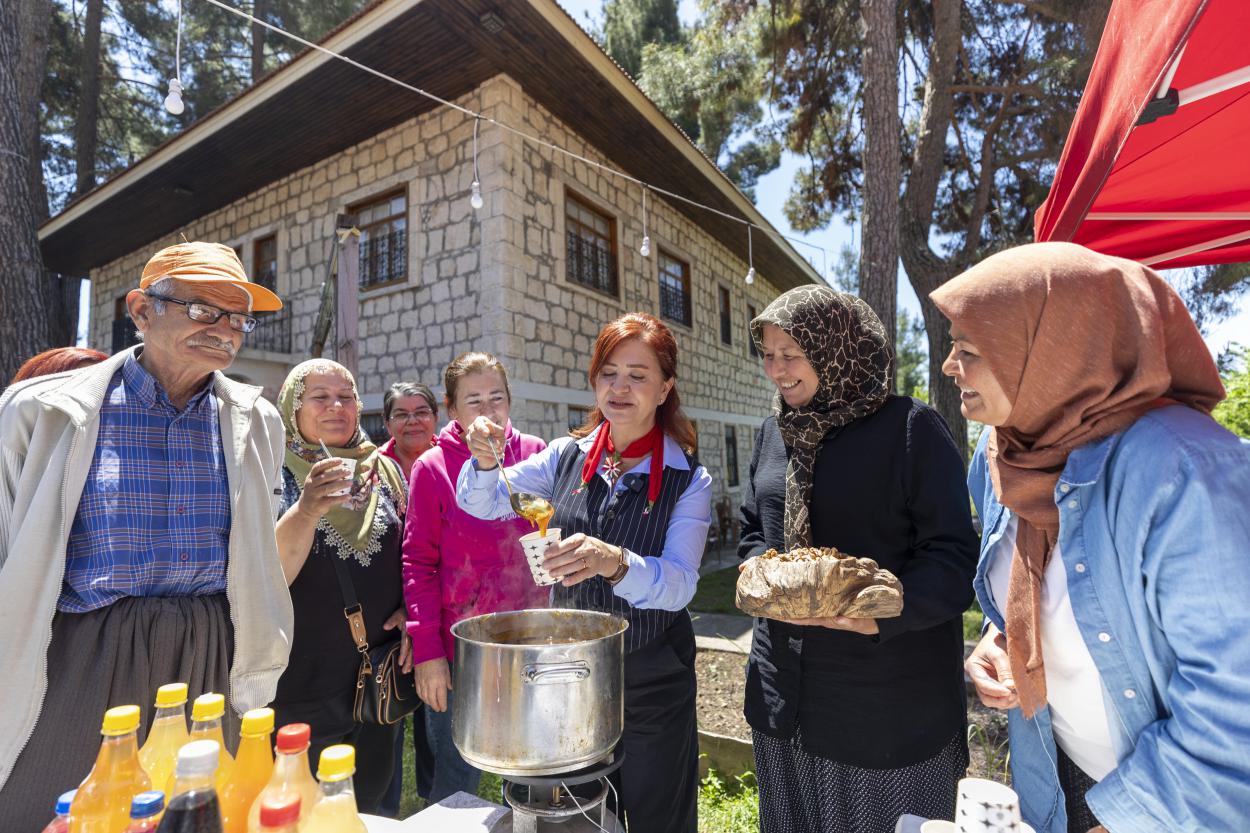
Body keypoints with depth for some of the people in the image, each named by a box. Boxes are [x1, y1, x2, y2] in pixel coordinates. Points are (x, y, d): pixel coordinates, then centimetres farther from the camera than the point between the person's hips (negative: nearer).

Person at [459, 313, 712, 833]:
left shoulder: (689, 480, -12)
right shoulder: (568, 456, -3)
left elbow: (679, 584, -22)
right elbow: (482, 504, -1)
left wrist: (614, 562, -41)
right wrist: (486, 460, -22)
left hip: (652, 682, -2)